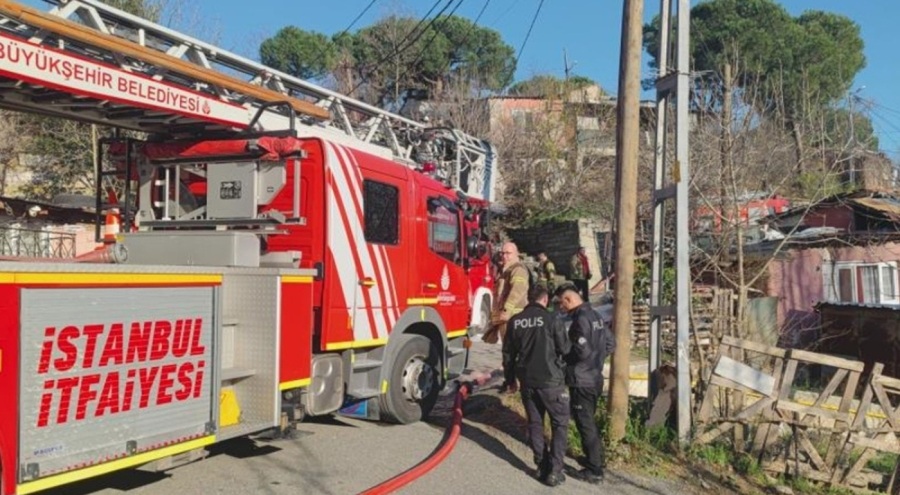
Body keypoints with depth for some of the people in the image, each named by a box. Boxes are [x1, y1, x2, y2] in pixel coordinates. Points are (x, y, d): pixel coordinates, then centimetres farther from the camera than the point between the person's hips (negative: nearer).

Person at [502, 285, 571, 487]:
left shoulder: (515, 321, 3)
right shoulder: (551, 319, -11)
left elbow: (508, 353, 9)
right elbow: (565, 349, -7)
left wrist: (510, 378, 21)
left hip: (527, 380, 4)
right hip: (550, 380, -4)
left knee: (535, 423, 15)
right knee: (559, 423, 7)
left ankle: (542, 467, 19)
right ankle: (554, 470, 2)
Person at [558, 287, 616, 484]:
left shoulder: (581, 319, -19)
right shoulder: (594, 315, 10)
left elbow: (582, 350, -26)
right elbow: (610, 342, 17)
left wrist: (564, 356, -10)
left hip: (581, 381, -9)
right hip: (595, 378, 9)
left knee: (585, 424, 0)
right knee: (588, 421, 23)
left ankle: (594, 470, 7)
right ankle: (595, 458, 35)